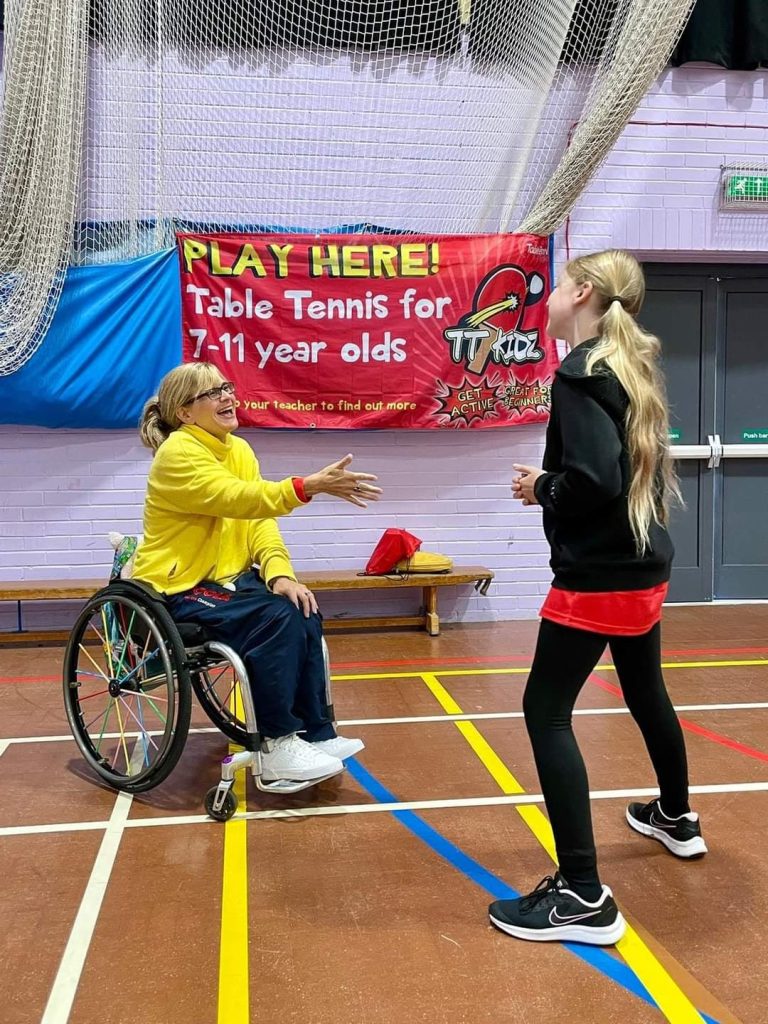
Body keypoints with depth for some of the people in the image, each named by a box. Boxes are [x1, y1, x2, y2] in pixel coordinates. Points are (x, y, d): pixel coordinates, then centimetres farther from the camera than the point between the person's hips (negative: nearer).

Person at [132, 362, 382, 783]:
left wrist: (280, 574, -18)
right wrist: (308, 486, -43)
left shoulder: (239, 450, 8)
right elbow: (239, 498, -31)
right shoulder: (178, 453, -17)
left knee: (304, 615, -15)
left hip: (226, 576, 7)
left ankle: (316, 733, -5)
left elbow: (258, 519, -1)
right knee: (275, 618, -26)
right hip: (176, 587, -7)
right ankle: (275, 745, -15)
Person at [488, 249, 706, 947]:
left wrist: (540, 489, -9)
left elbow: (594, 480, -27)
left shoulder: (581, 373, -16)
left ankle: (583, 896, -2)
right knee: (646, 694, 26)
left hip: (597, 577, -10)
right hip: (645, 567, 10)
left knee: (546, 712, -4)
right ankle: (677, 819, 48)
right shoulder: (635, 368, 11)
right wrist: (553, 485, 6)